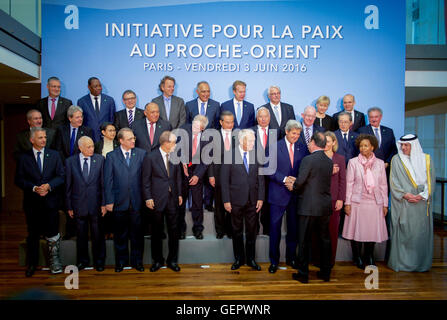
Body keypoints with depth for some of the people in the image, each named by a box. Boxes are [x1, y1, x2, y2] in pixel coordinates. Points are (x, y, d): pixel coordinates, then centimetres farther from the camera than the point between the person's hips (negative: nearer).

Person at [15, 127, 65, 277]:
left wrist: (48, 186, -15)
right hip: (32, 203, 0)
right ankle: (32, 264, 28)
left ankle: (54, 261, 18)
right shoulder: (24, 158, 3)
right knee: (33, 235, 13)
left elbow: (61, 175, 0)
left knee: (52, 234, 2)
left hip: (50, 201, 0)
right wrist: (34, 188, -15)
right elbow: (19, 180, -1)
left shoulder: (54, 155, 5)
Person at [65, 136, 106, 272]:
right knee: (81, 235, 13)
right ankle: (83, 260, 31)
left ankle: (99, 261, 26)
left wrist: (104, 203, -5)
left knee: (98, 235, 10)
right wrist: (69, 206, 1)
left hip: (96, 204, 0)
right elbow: (68, 186, 2)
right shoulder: (70, 161, -1)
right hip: (79, 205, 1)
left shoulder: (100, 159, -2)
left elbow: (104, 183, -1)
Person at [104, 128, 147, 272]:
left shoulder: (141, 154, 1)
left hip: (137, 201, 0)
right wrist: (109, 201, -4)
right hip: (119, 202, 0)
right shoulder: (111, 156, 0)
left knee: (137, 233, 9)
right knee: (120, 234, 12)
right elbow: (108, 181, -1)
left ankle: (137, 260, 24)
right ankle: (121, 261, 29)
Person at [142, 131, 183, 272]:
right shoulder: (151, 158, -7)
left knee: (174, 230, 7)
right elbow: (146, 180, -5)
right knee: (157, 231, 10)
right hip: (157, 199, -3)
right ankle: (157, 260, 26)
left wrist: (179, 194, 9)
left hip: (172, 198, 3)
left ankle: (172, 260, 22)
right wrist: (148, 198, -9)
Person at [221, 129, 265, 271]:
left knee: (251, 231, 11)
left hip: (253, 200, 2)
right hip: (236, 200, -2)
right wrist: (226, 200, -9)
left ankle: (251, 259, 27)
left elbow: (260, 178, 5)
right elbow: (224, 180, -5)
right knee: (237, 231, 11)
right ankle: (238, 259, 26)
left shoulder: (256, 155, 2)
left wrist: (260, 198, 0)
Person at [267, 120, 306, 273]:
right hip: (278, 193, -3)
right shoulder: (275, 147, -3)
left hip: (296, 193, 4)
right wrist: (284, 179, -18)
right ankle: (274, 260, 16)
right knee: (275, 227, 3)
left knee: (294, 228, 12)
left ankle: (291, 257, 29)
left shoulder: (301, 148, 8)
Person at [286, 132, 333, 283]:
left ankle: (303, 274, 14)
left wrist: (293, 187, 5)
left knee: (304, 241, 5)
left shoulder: (308, 160, -15)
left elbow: (300, 181, -19)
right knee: (325, 240, 15)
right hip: (325, 207, 7)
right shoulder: (329, 161, 7)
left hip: (309, 207, -6)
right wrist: (295, 182, 13)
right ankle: (325, 272, 26)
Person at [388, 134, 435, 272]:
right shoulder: (396, 160, 2)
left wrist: (422, 195, -8)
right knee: (404, 231, -1)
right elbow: (394, 181, -1)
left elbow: (431, 180, 5)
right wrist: (405, 195, -13)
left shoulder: (426, 159, 7)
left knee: (421, 232, 5)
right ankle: (402, 262, 9)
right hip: (403, 203, -2)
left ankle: (421, 263, 17)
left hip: (422, 203, 2)